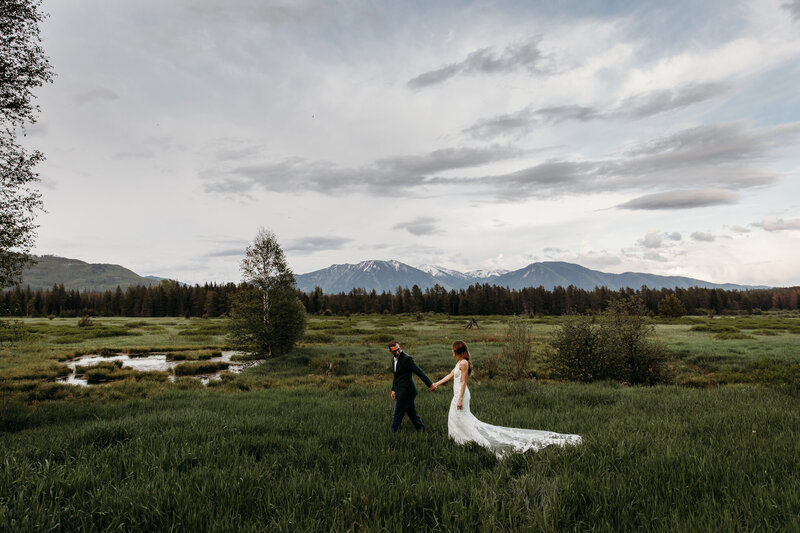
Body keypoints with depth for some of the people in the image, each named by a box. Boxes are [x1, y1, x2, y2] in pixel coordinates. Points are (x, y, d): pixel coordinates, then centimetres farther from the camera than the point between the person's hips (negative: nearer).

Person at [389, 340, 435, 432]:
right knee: (412, 414, 16)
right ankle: (421, 430, 25)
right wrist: (393, 390, 20)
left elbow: (419, 372, -21)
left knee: (397, 415, 2)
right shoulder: (394, 358, 8)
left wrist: (430, 384, -22)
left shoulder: (407, 358, -19)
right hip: (400, 391, 9)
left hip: (405, 392, -8)